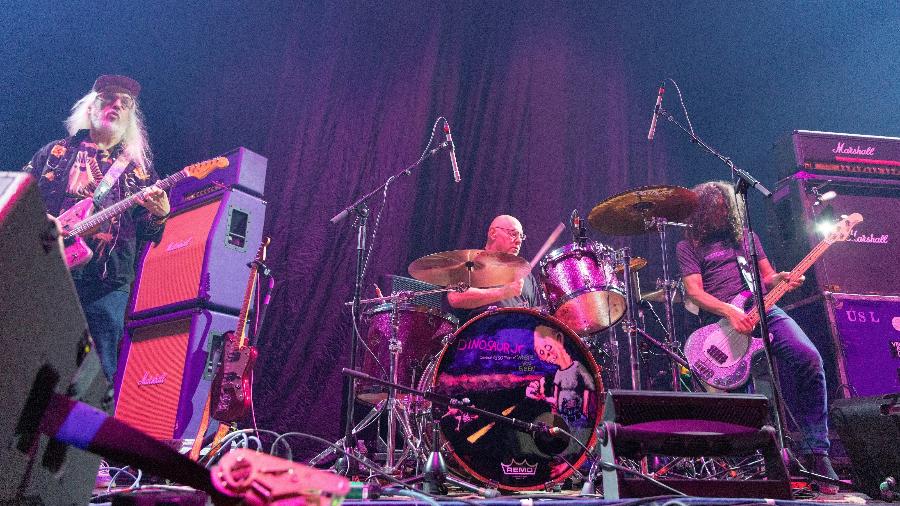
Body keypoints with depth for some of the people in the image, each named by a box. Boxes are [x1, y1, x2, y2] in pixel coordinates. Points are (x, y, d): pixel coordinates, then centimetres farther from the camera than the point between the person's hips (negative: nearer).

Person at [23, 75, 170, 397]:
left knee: (99, 374, -5)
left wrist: (159, 215, -11)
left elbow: (148, 235, 12)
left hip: (107, 283, 0)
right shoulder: (56, 153, 18)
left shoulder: (138, 168, 18)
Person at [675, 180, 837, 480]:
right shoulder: (688, 246, 10)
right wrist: (730, 312, -19)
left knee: (808, 358, -22)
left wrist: (780, 279, -4)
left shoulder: (745, 235, 23)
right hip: (720, 320, -3)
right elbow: (694, 291, -3)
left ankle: (815, 451, -14)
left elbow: (766, 276, 21)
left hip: (763, 309, 4)